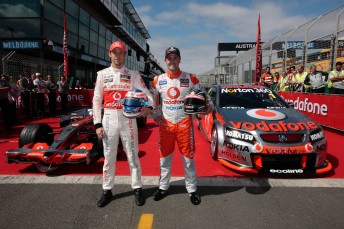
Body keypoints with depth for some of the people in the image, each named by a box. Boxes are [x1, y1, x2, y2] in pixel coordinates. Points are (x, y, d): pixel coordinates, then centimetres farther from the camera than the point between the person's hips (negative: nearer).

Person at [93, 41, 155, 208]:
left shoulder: (133, 74, 4)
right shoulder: (102, 74, 7)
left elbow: (146, 93, 1)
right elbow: (97, 100, 6)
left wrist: (149, 106, -22)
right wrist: (97, 124, -1)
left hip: (128, 119, -1)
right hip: (109, 119, 1)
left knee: (132, 155, 5)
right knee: (109, 156, 9)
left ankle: (137, 189, 19)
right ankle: (107, 190, 23)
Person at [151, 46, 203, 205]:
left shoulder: (190, 78, -3)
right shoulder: (158, 80, 2)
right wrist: (155, 116, 2)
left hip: (185, 123, -1)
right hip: (165, 124, 2)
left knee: (188, 158, 6)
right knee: (164, 158, 11)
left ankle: (192, 189, 21)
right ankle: (163, 187, 28)